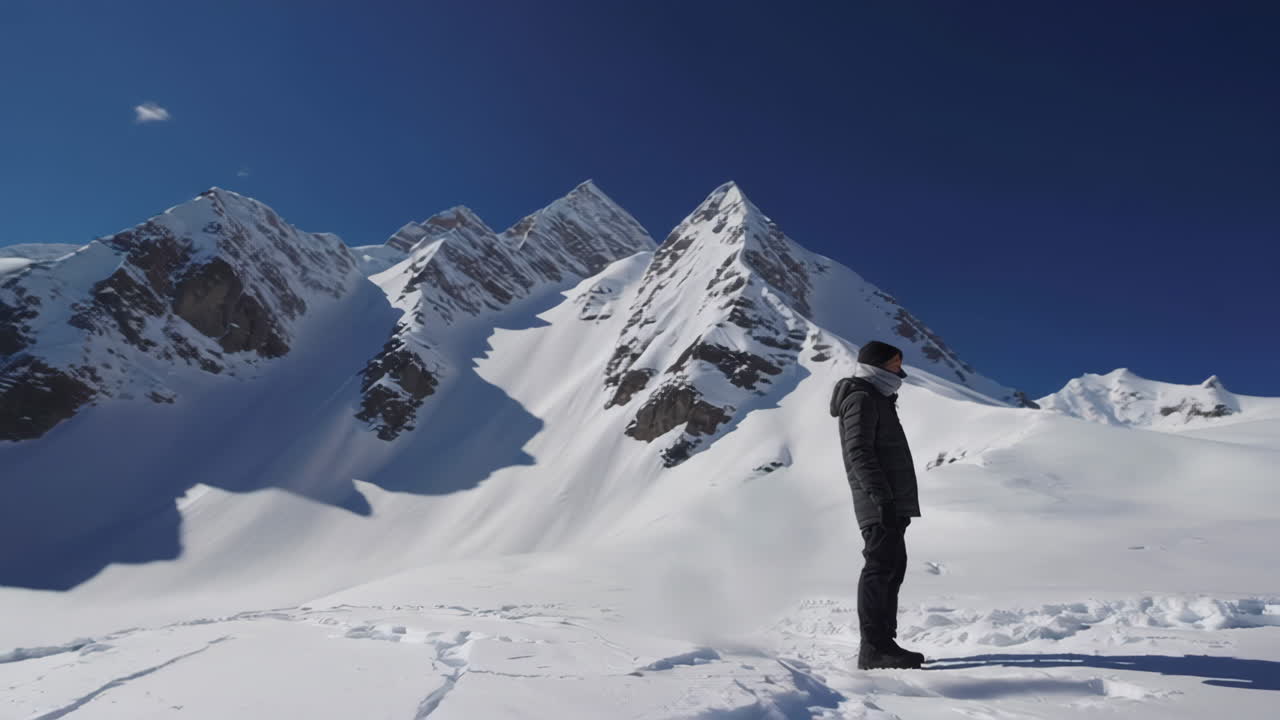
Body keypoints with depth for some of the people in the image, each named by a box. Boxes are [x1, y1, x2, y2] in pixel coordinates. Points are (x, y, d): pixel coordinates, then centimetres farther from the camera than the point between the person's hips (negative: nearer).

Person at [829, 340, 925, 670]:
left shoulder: (878, 401, 24)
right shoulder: (862, 399, -7)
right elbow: (859, 453, -18)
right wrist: (882, 497, -25)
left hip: (891, 505, 10)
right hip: (879, 505, -10)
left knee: (892, 569, 10)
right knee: (880, 568, -11)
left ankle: (884, 643, 14)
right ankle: (874, 648, -11)